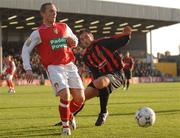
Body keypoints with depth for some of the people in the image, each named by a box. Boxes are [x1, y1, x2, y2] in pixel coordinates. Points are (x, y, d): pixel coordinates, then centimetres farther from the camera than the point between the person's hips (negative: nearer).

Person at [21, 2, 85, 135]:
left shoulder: (64, 27, 13)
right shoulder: (38, 33, 0)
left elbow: (75, 41, 28)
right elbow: (25, 50, 2)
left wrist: (73, 41, 3)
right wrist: (28, 69, -9)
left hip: (70, 66, 5)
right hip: (54, 68, -5)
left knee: (80, 98, -1)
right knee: (65, 95, -23)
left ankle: (69, 115, 31)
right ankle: (65, 125, -2)